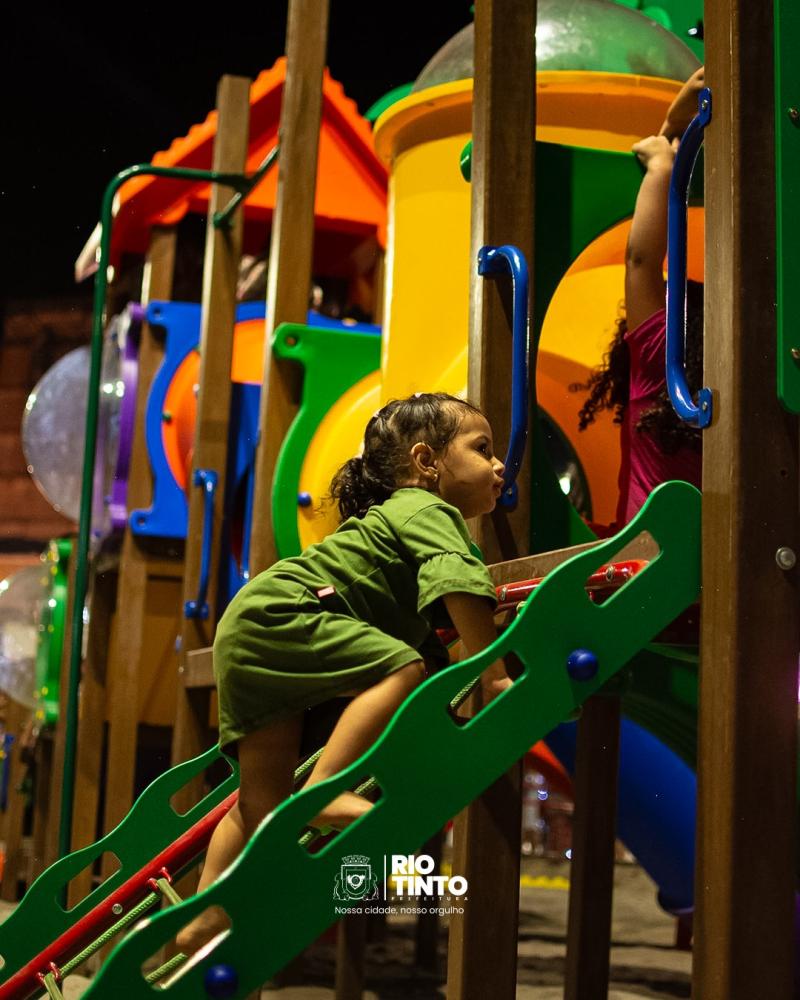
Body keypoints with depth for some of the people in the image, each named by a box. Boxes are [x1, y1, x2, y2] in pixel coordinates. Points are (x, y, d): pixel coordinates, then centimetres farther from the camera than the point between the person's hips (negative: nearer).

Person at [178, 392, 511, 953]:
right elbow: (459, 586, -23)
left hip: (243, 635, 10)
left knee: (262, 798, 9)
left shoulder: (401, 515, 26)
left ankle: (205, 924, 12)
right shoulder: (430, 511, -5)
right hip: (276, 616, -10)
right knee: (404, 669, -23)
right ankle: (325, 787, -28)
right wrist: (494, 675, -25)